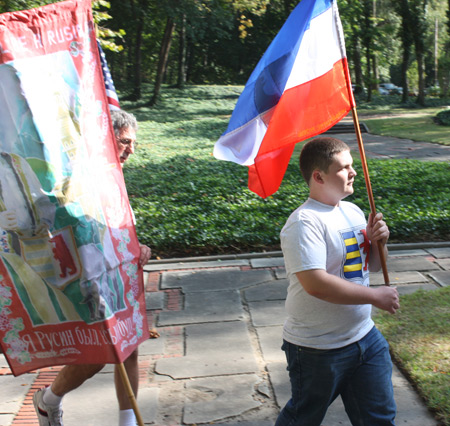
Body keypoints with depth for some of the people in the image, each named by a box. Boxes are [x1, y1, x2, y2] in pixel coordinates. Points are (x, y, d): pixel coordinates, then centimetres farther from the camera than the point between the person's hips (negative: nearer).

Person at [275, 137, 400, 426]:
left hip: (365, 337, 8)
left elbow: (372, 266, 17)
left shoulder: (354, 212, 6)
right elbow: (315, 283, -32)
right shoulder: (304, 223, -22)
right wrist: (376, 296, -24)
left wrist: (379, 242, -6)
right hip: (317, 350, -7)